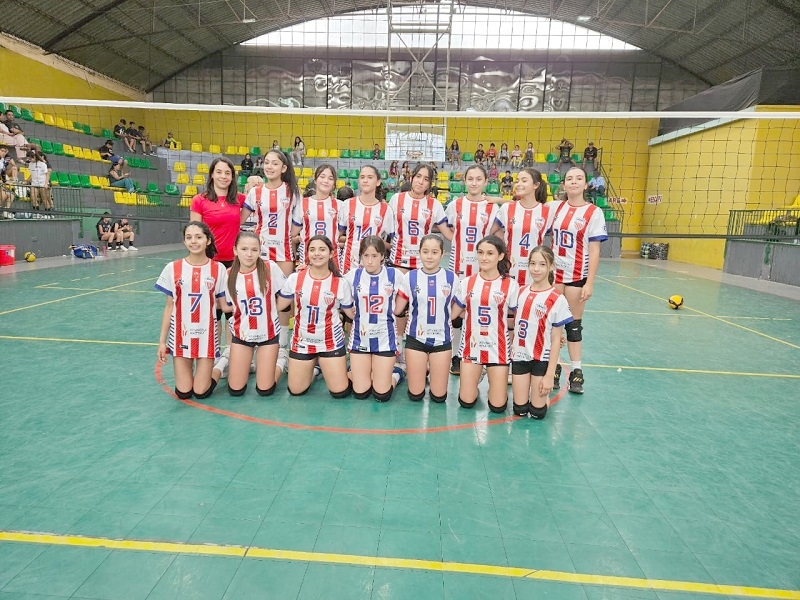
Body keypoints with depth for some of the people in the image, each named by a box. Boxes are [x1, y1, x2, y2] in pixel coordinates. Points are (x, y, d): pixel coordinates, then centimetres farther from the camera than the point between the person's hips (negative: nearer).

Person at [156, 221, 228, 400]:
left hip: (206, 335, -1)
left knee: (201, 392, -1)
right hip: (181, 334, 1)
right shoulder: (173, 268, -4)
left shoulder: (218, 269, -5)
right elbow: (169, 307, 2)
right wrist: (162, 340, 2)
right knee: (183, 393, 3)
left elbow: (224, 306, 2)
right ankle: (187, 368, 34)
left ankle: (209, 368, 31)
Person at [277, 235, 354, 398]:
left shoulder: (341, 284, -10)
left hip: (331, 342, -1)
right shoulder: (295, 279, -8)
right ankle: (313, 367, 39)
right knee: (296, 391, 10)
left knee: (340, 392, 0)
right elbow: (278, 306, 2)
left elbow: (352, 314, 2)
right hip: (302, 341, 2)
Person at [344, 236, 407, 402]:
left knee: (382, 395, 2)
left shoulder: (395, 275, -8)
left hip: (385, 338, -1)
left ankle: (396, 373, 31)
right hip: (360, 337, 1)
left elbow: (397, 309, 6)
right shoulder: (352, 276, -6)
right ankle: (355, 371, 36)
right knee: (360, 393, 5)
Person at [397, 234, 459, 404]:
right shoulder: (410, 277, -6)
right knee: (415, 395, 5)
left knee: (439, 396, 5)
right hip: (416, 338, 0)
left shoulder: (452, 278, -4)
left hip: (442, 339, 1)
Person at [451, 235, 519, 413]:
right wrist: (477, 314, -1)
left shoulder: (510, 285, -6)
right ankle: (476, 376, 32)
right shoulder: (467, 282, 0)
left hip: (497, 348, -1)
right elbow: (453, 313, 5)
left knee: (497, 406, -1)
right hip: (471, 346, 2)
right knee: (466, 402, 2)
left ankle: (497, 378, 30)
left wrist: (498, 320, -6)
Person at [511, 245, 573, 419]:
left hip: (541, 359, -3)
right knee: (519, 410, 5)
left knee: (537, 412, 2)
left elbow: (556, 340, -10)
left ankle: (545, 391, 30)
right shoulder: (521, 293, 1)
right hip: (519, 356, 3)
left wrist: (550, 374, -11)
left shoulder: (557, 300, -13)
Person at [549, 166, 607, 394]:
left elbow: (594, 251, -7)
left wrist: (590, 282, -11)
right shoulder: (555, 208, 4)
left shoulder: (594, 213, -6)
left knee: (573, 323, 4)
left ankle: (576, 371, 16)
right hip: (554, 272, 3)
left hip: (577, 275, -3)